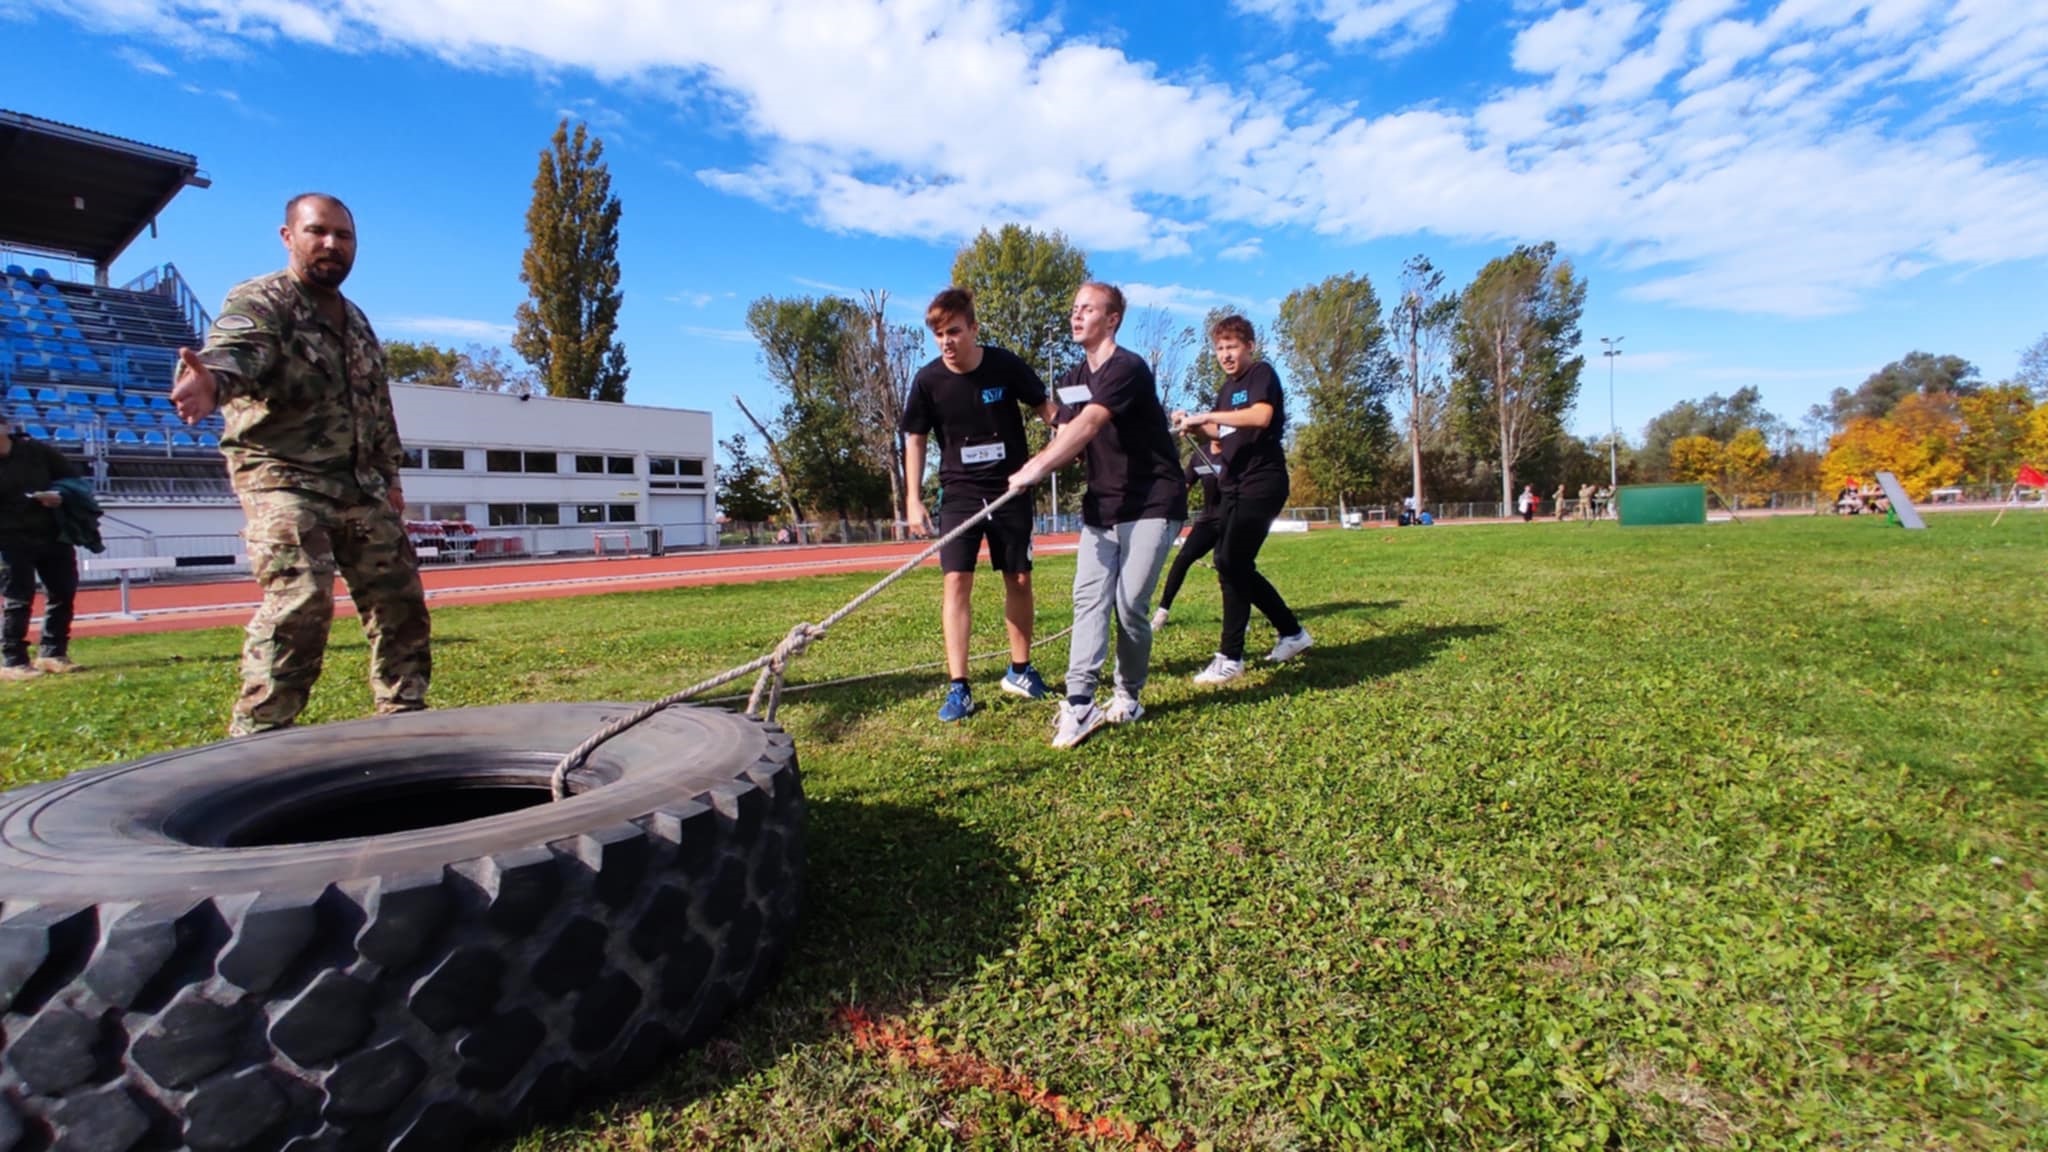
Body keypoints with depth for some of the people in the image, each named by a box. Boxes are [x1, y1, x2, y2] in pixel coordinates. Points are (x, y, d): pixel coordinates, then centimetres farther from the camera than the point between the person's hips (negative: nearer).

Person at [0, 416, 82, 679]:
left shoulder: (38, 451, 2)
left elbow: (73, 477, 8)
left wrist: (61, 495, -13)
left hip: (54, 536, 3)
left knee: (62, 595, 7)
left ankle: (52, 653, 20)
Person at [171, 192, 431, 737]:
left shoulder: (356, 320, 17)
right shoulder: (259, 302, -6)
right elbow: (233, 350, -29)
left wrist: (389, 477, 19)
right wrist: (212, 380, -52)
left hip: (360, 487, 7)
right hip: (285, 481, -7)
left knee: (399, 596, 10)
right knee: (301, 601, -22)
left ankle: (405, 715, 24)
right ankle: (258, 736, -11)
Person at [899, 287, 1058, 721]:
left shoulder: (1006, 365, -10)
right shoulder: (928, 380, -7)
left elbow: (1046, 408, 3)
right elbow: (915, 439, 3)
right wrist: (913, 499, -2)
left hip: (1010, 490, 1)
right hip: (959, 494, 0)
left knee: (1019, 581, 7)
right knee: (956, 581, -9)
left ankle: (1020, 669, 26)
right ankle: (958, 687, -4)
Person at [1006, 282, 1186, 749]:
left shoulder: (1128, 368, -15)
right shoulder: (1072, 379, 12)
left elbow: (1086, 426, -29)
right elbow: (1066, 437, 3)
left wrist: (1036, 468, -39)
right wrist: (1035, 467, -19)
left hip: (1151, 504, -7)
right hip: (1100, 506, 7)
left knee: (1129, 605, -6)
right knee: (1088, 598, -6)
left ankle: (1128, 699, 14)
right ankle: (1079, 705, -9)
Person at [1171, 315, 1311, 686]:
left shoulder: (1262, 373, -8)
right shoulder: (1228, 387, 17)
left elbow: (1261, 416, -26)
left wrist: (1207, 416, -26)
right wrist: (1194, 426, 4)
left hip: (1263, 482, -9)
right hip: (1236, 485, 9)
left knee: (1231, 564, -14)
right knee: (1232, 565, 10)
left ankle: (1230, 657, -7)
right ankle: (1292, 632, 24)